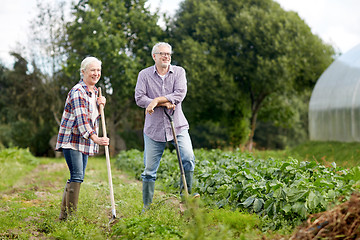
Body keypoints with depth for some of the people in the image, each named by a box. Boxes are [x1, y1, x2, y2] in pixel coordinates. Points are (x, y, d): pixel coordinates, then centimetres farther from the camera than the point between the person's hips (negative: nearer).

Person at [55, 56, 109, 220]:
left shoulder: (94, 92, 13)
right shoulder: (78, 91, -15)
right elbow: (80, 118, -25)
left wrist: (100, 105, 0)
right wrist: (95, 138, -35)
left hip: (85, 142, 9)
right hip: (71, 139, -9)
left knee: (77, 177, 10)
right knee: (77, 176, -15)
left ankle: (64, 214, 19)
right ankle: (71, 216, -11)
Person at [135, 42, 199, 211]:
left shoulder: (179, 72, 4)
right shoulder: (144, 75, 3)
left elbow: (180, 94, -10)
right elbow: (139, 98, -7)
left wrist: (157, 100, -18)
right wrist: (164, 103, -14)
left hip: (177, 126, 0)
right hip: (153, 128, 0)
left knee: (188, 158, -18)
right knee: (149, 169, 3)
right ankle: (147, 207, 13)